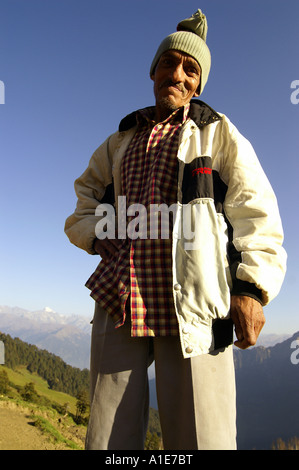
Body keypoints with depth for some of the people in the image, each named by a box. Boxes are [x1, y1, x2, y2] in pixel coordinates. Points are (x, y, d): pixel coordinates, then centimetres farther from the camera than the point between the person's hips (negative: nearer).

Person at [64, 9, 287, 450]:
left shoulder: (217, 132, 11)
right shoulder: (120, 141, 21)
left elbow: (255, 212, 2)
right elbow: (84, 201, 28)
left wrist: (252, 289, -9)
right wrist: (97, 236, 6)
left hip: (194, 310, -3)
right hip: (120, 303, 4)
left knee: (202, 438, 1)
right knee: (107, 439, 10)